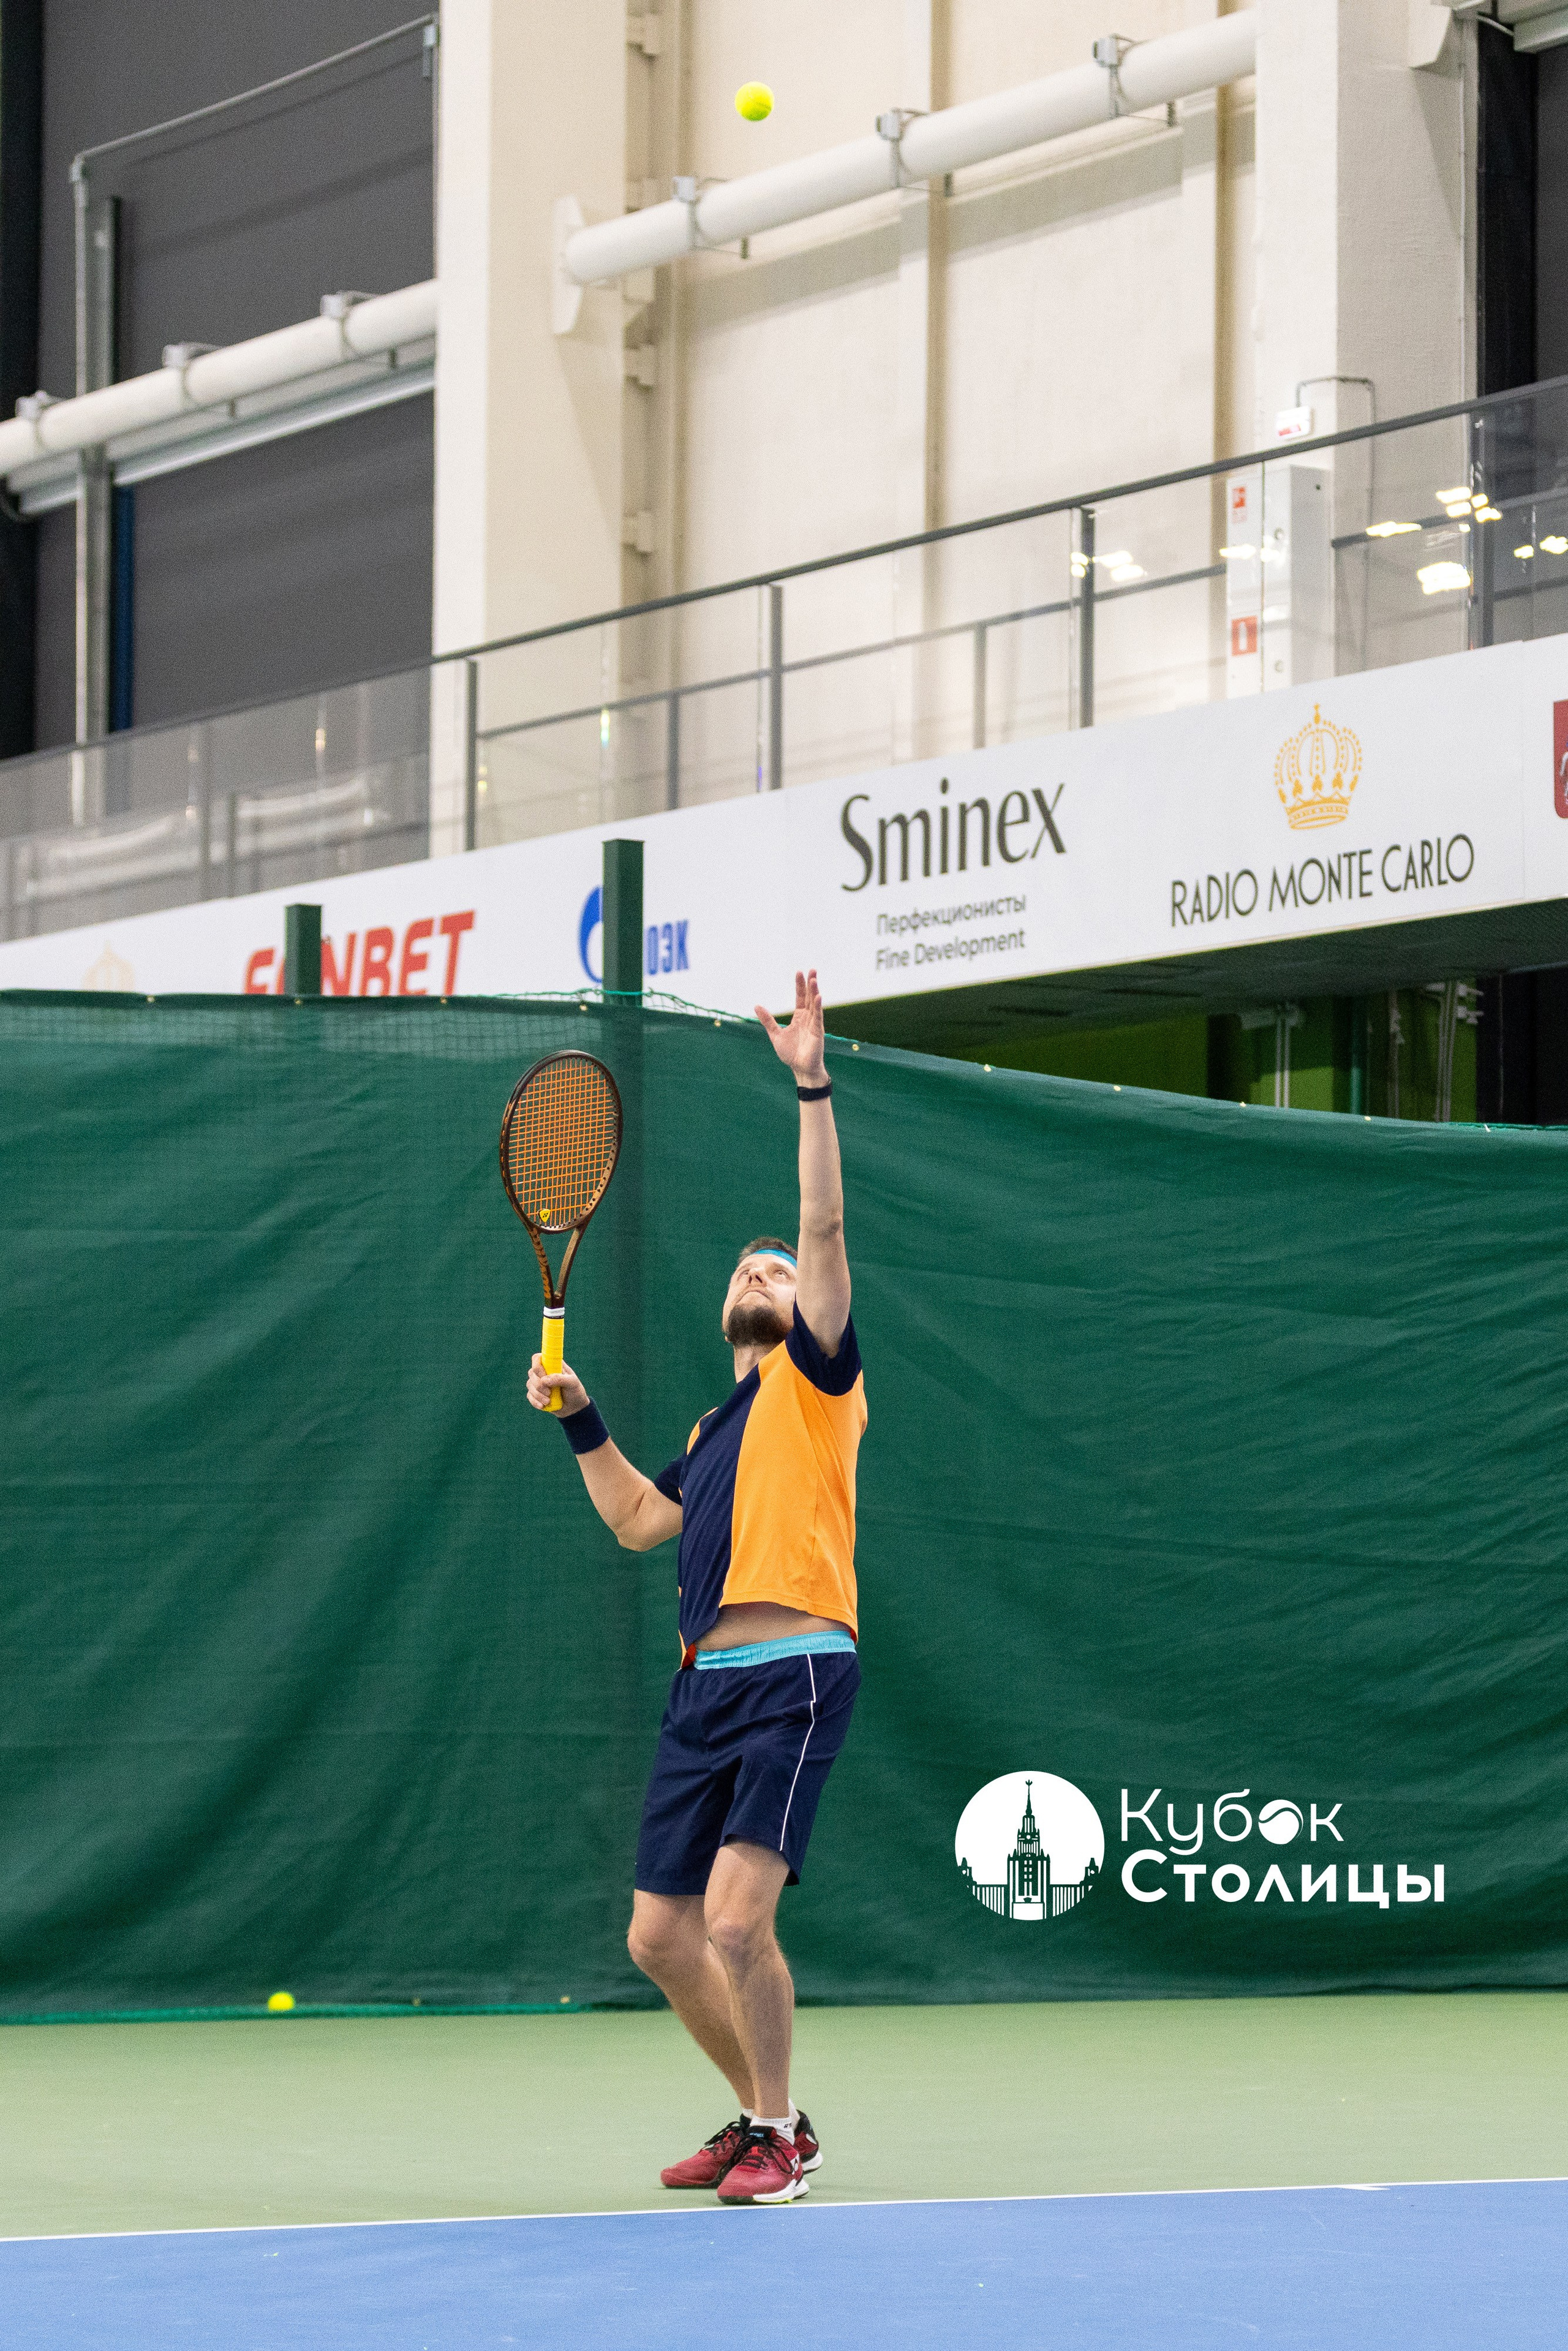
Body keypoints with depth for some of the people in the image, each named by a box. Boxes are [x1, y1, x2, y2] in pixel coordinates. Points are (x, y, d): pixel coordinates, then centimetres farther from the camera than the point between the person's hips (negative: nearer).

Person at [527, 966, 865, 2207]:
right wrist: (582, 1423, 17)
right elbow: (640, 1519, 26)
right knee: (663, 1936, 7)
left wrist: (813, 1085, -12)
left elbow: (827, 1229, -6)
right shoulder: (719, 1427, 25)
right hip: (706, 1684, 8)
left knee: (735, 1918, -17)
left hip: (795, 1674, -8)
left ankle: (778, 2134, -1)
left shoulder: (814, 1381, 5)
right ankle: (764, 2113, 25)